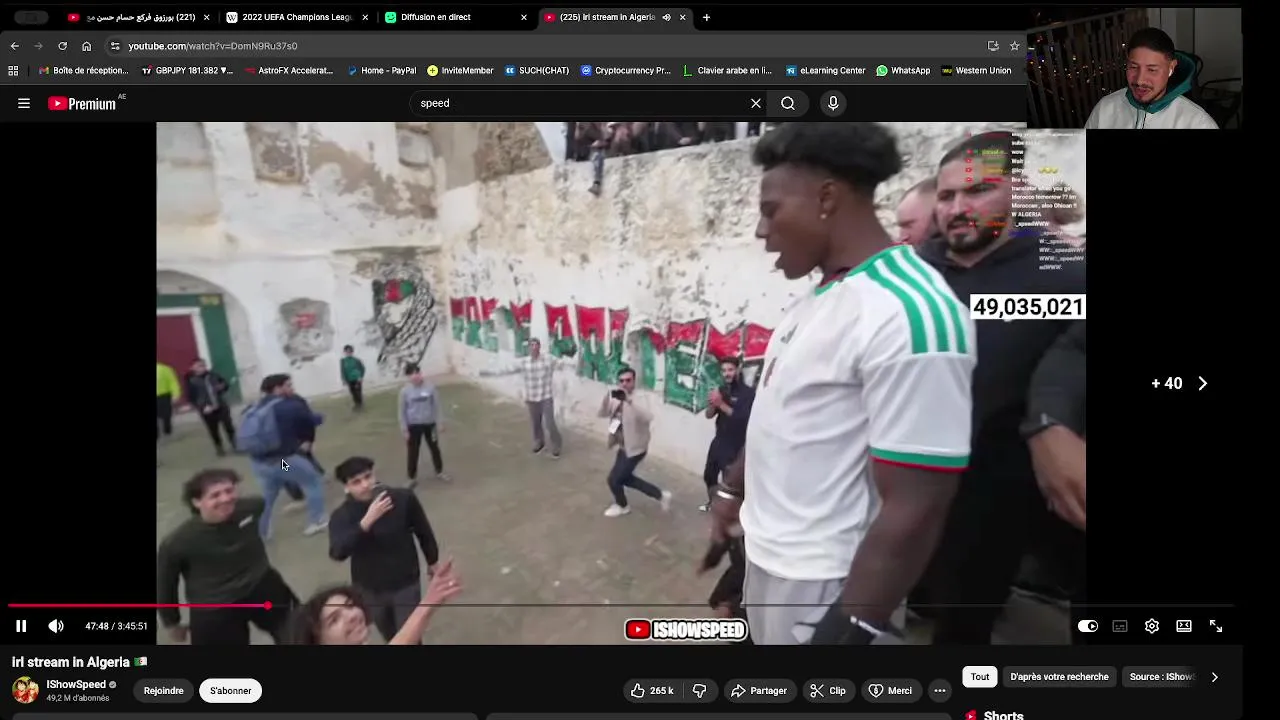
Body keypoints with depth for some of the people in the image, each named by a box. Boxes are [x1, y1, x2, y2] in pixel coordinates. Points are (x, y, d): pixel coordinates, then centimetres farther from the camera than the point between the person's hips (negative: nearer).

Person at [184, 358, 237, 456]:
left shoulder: (213, 375, 1)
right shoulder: (191, 381, -7)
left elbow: (226, 383, 14)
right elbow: (191, 398, -8)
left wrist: (223, 386, -10)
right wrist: (202, 407, -19)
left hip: (221, 406, 2)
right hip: (207, 411, -2)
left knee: (229, 426, 5)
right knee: (214, 431, 8)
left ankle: (235, 446, 20)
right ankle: (220, 448, 26)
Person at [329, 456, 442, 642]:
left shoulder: (403, 499, -18)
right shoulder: (341, 516, -17)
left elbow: (423, 531, -2)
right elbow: (337, 552, -34)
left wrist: (432, 561, 11)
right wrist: (367, 521, -44)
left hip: (406, 584, -2)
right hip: (370, 589, 2)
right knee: (392, 638, 24)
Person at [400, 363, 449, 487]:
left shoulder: (430, 387, -13)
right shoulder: (405, 391, -12)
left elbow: (436, 406, -3)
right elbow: (402, 411, -4)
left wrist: (437, 425, -1)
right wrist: (404, 429, -4)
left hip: (429, 424, 1)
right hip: (413, 425, -1)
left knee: (434, 448, 17)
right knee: (413, 452, 10)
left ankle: (439, 472, 38)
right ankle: (412, 478, 27)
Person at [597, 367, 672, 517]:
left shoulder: (637, 400, -24)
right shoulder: (617, 399, 2)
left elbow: (648, 417, -43)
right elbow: (602, 413, -1)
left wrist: (629, 400, -53)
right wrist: (607, 396, -20)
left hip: (635, 449, -9)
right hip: (624, 447, 9)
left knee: (614, 479, 0)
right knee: (625, 478, 20)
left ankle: (622, 506, 31)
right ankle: (661, 495, 31)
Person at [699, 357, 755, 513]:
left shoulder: (748, 393, -12)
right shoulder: (722, 390, 7)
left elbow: (743, 418, -22)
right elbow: (709, 415, 5)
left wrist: (721, 404, -28)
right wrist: (712, 404, -17)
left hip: (735, 446, -7)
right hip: (719, 441, 7)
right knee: (709, 475, 18)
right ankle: (712, 501, 40)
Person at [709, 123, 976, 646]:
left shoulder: (909, 315, -25)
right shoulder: (820, 297, 5)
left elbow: (914, 512, -25)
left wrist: (852, 627, -21)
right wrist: (732, 488, 24)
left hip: (821, 583, -8)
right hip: (766, 553, 8)